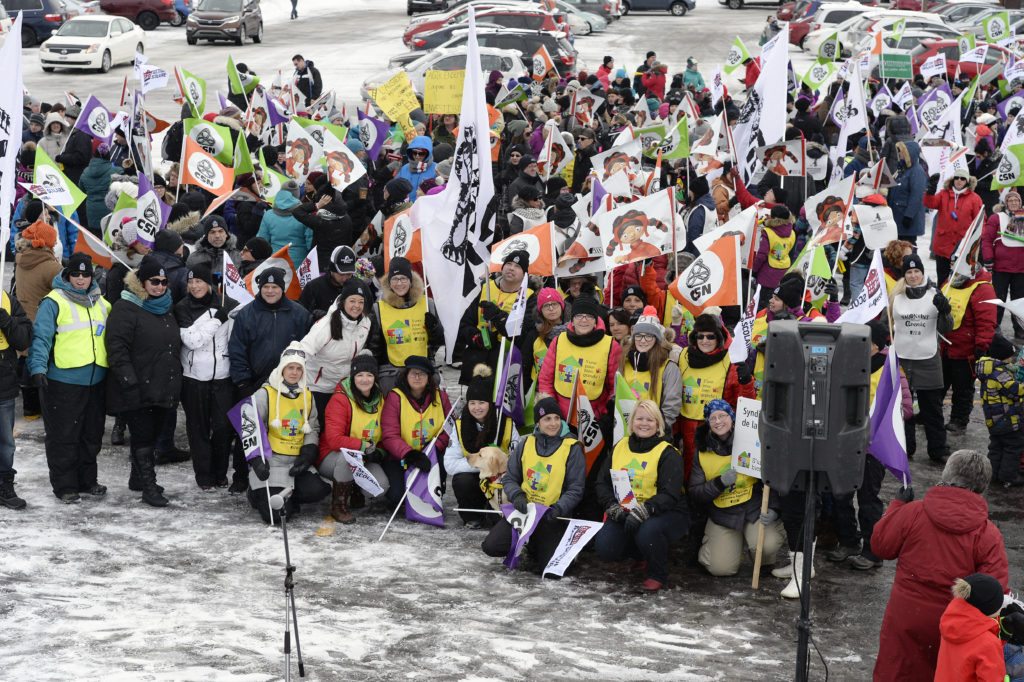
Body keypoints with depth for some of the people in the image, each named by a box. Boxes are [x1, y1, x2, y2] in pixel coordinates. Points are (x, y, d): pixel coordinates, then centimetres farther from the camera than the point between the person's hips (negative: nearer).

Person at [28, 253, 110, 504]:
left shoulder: (101, 303, 13)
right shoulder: (54, 301, -7)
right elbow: (41, 337, -14)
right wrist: (38, 368, -25)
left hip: (95, 380, 6)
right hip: (63, 380, -6)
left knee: (92, 435, 14)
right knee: (64, 436, -1)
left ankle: (87, 480, 27)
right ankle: (65, 486, 8)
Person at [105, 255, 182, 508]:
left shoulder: (166, 309, 15)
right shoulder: (126, 309, -11)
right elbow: (117, 347, -17)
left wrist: (176, 379, 22)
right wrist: (129, 381, -22)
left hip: (164, 389, 8)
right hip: (138, 391, -8)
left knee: (151, 436, 15)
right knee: (142, 437, -5)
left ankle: (139, 478, 29)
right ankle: (149, 487, -3)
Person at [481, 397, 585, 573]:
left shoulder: (572, 448, -5)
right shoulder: (526, 444, 5)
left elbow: (575, 490, -5)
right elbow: (509, 478, 10)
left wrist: (558, 509, -22)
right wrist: (516, 496, -12)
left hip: (552, 517, -3)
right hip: (523, 510, 3)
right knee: (491, 546, -15)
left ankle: (537, 546, 18)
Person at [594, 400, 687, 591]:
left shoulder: (668, 453, -6)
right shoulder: (619, 447, 9)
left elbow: (669, 494, -18)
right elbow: (602, 482, 7)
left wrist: (644, 511, -34)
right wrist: (613, 505, -14)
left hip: (666, 513, -5)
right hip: (623, 514, 5)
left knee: (647, 531, -38)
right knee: (604, 548, -19)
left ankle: (658, 574, -7)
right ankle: (643, 555, 15)